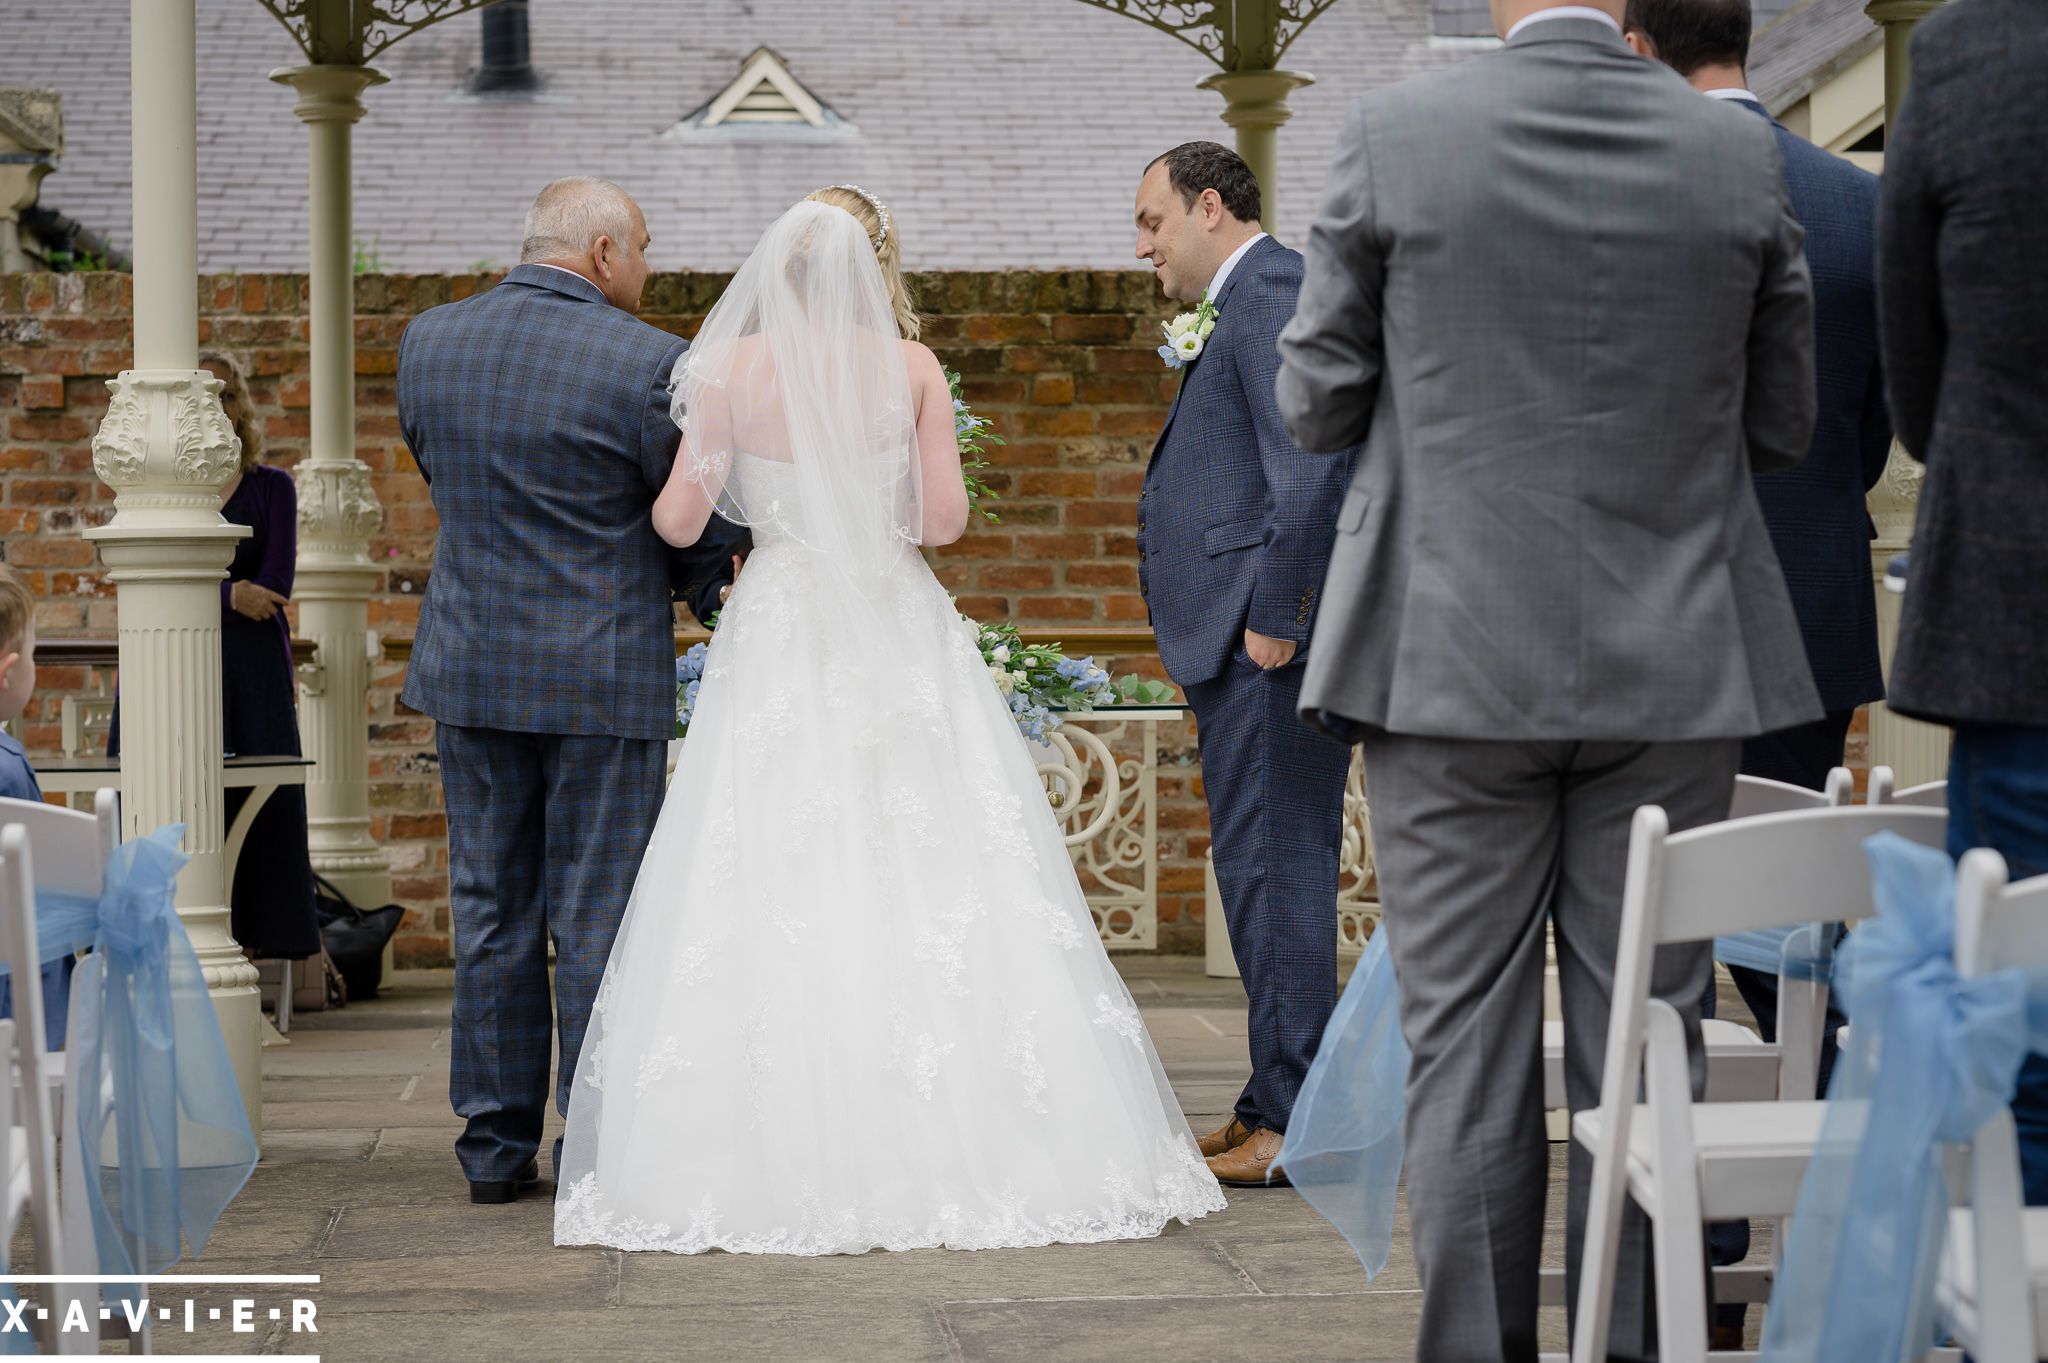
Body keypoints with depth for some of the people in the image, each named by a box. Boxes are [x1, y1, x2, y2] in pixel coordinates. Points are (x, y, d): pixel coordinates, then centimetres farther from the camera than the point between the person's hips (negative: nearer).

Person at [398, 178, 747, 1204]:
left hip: (471, 666, 5)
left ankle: (495, 1145, 16)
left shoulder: (427, 341, 3)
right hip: (605, 676, -4)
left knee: (489, 912, 11)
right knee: (597, 922, 3)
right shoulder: (646, 364, -13)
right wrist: (688, 588, 17)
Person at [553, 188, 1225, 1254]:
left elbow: (679, 521, -3)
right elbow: (945, 516, -2)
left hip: (778, 639, -1)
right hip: (899, 638, 1)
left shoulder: (733, 366, -2)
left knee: (772, 894, 1)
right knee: (928, 880, 3)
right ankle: (948, 1139, 3)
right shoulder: (912, 366, 0)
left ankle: (784, 1158, 0)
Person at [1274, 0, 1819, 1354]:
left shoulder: (1394, 136, -7)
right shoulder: (1741, 155, -2)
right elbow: (1783, 425, 7)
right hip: (1675, 665, 2)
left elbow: (1318, 403, 0)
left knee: (1466, 1042, 5)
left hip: (1454, 659, -1)